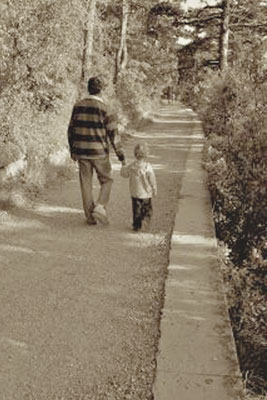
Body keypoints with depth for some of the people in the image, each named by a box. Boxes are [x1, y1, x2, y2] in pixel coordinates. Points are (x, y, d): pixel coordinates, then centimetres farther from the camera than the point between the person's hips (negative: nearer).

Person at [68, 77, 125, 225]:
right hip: (99, 151, -4)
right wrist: (120, 152, -3)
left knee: (86, 183, 11)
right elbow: (113, 132, -10)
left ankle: (90, 216, 15)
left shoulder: (78, 106, 4)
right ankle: (100, 207, -4)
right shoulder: (104, 108, -10)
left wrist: (72, 149, 21)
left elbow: (71, 129, 10)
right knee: (107, 180, 13)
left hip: (81, 151, 4)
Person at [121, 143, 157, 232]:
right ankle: (145, 219, -10)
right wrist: (154, 191, 2)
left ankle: (136, 225, 14)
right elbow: (152, 180, -10)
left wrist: (123, 166, 29)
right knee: (147, 209, 12)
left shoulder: (131, 166, -6)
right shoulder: (148, 167, -15)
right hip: (146, 194, -3)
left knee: (136, 210, 12)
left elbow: (124, 173, 10)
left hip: (135, 193, 3)